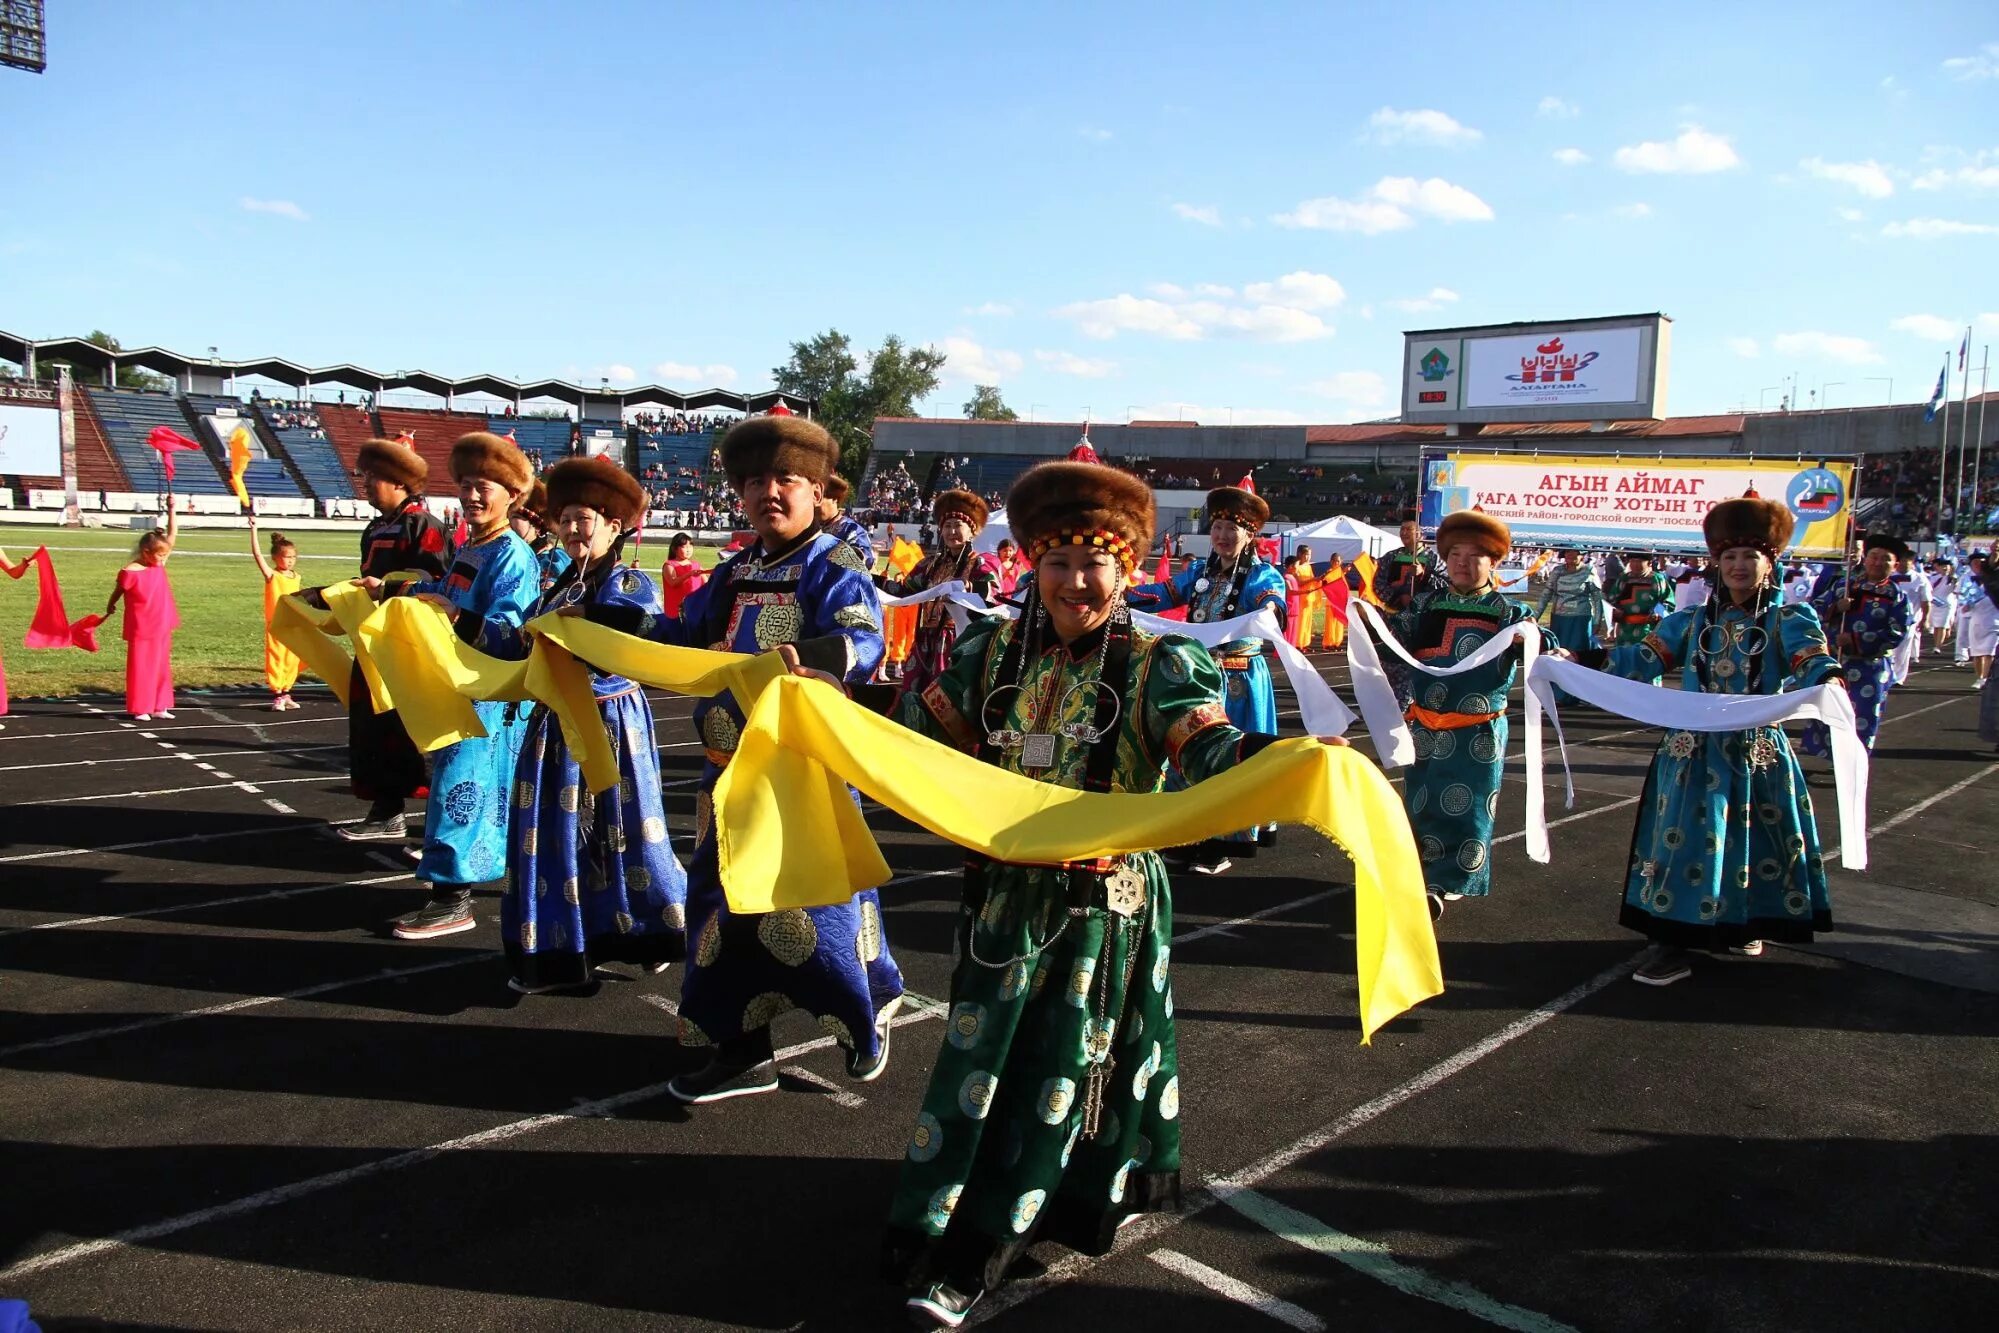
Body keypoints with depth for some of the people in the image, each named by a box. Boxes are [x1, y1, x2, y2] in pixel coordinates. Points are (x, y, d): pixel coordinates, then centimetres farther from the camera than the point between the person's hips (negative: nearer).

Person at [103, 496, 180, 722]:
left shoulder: (159, 565, 2)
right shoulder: (131, 572, -16)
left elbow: (172, 534, 3)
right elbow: (118, 591, 1)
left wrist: (171, 509, -1)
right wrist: (110, 607, 16)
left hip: (162, 629, 6)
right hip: (141, 631, -6)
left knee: (161, 667, 11)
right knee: (140, 668, 3)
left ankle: (159, 706, 20)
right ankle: (139, 708, 10)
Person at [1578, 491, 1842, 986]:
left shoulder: (1789, 619, -1)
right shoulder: (1692, 620, 8)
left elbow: (1812, 664, -18)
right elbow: (1642, 659, 2)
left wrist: (1825, 680, -40)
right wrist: (1589, 660, -11)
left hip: (1758, 755, -2)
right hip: (1692, 755, 2)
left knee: (1757, 843, 10)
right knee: (1685, 843, 1)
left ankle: (1746, 926, 33)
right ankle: (1679, 945, 8)